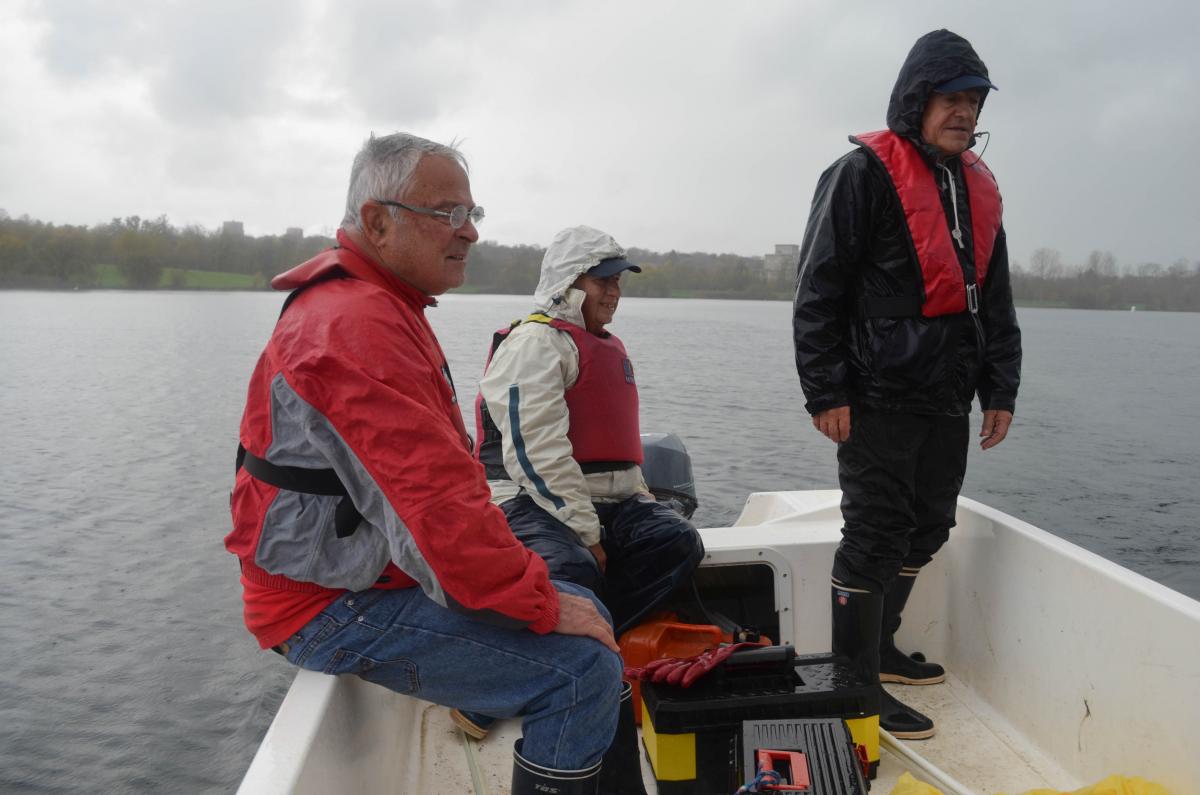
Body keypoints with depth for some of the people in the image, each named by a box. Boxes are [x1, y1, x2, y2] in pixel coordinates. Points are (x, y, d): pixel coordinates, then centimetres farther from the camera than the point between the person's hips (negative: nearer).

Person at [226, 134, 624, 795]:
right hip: (336, 610, -11)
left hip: (381, 571, 11)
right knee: (582, 669, -20)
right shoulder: (357, 327, -22)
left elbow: (438, 473, 16)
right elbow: (438, 504, -28)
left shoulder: (384, 308, 14)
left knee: (585, 611, 14)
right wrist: (544, 604, -17)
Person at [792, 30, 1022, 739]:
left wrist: (1001, 389, 14)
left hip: (947, 399, 8)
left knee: (926, 530, 15)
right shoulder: (864, 174, -7)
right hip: (879, 398, -8)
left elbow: (995, 300, 20)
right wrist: (827, 392, -15)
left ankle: (879, 646, 32)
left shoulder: (978, 187, 16)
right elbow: (819, 290, -11)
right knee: (875, 535, -4)